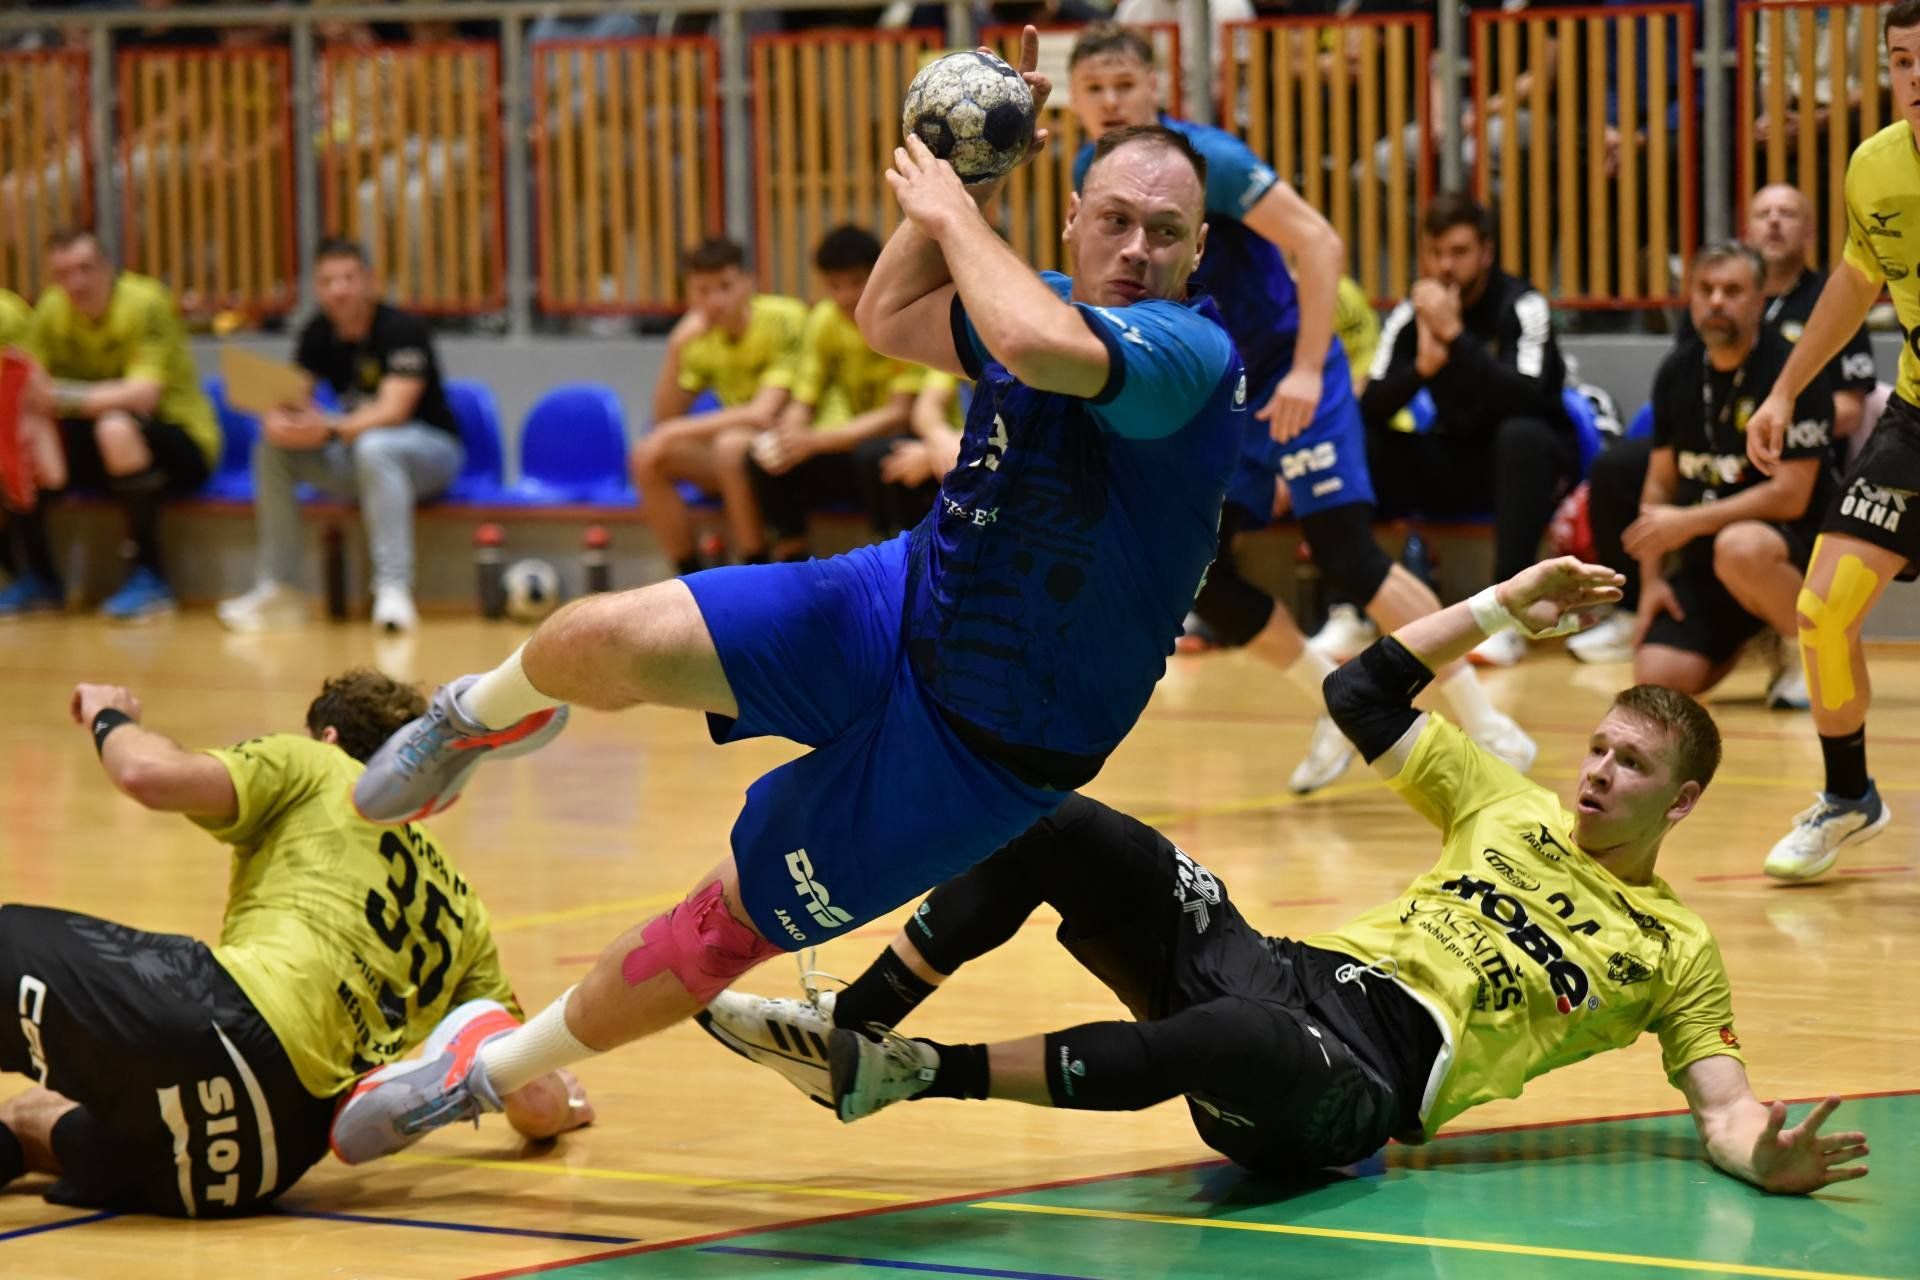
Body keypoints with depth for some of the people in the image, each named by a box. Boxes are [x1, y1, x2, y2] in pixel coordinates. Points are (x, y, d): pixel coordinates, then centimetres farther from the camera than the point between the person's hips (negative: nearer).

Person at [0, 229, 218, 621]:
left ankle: (148, 577, -25)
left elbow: (143, 394, -32)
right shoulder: (52, 309, -5)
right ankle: (36, 577, 1)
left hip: (177, 443, -6)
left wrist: (60, 395, -41)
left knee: (116, 427, -37)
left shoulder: (144, 302, -20)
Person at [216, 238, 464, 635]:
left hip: (431, 454, -6)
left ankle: (394, 589, -44)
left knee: (374, 447, -39)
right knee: (272, 449, -14)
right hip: (354, 458, 6)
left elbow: (392, 412, -28)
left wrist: (329, 430, -43)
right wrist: (280, 423, -28)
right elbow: (292, 402, -2)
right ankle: (279, 590, -12)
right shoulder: (318, 335, 2)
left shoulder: (402, 330, -18)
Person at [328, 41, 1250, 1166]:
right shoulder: (1055, 306, 0)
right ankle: (481, 718, 22)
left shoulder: (1193, 353, -24)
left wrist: (953, 213, -26)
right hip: (899, 607, 6)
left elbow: (1037, 348, -45)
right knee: (614, 643, -14)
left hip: (989, 750, -6)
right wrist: (968, 163, 3)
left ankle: (488, 1072, 22)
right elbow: (891, 321, 18)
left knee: (731, 921, 1)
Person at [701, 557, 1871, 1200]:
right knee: (1053, 827, -11)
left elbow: (1724, 1102, 0)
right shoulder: (1514, 812, 24)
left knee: (1235, 1038, -44)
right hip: (1293, 971, 6)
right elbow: (1362, 695, 25)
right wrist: (1501, 606, 22)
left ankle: (920, 1072, -33)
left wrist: (1763, 1155, -24)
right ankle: (850, 1030, -11)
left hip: (1372, 1073, -6)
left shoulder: (1677, 952, 12)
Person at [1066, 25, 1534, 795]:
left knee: (1346, 553, -16)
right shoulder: (1091, 175, 2)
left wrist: (1307, 372, -29)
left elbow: (1319, 243, -24)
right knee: (1199, 574, -1)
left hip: (1288, 380, -7)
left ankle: (1483, 724, -9)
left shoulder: (1201, 159, -18)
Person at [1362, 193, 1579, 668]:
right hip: (1452, 463, 4)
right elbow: (1370, 409, -12)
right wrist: (1422, 366, -31)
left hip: (1525, 464, -4)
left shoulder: (1521, 307, -16)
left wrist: (1455, 335, -37)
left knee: (1521, 433, -38)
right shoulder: (1410, 314, -3)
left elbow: (1527, 397, -32)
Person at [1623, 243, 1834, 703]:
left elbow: (1790, 497, -19)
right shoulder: (1676, 372, 5)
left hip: (1794, 548, -6)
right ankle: (1747, 641, 19)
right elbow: (1661, 484, 12)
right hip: (1705, 561, 6)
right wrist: (1651, 579, 2)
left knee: (1739, 549, -41)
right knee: (1658, 679, -14)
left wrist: (1688, 523, -19)